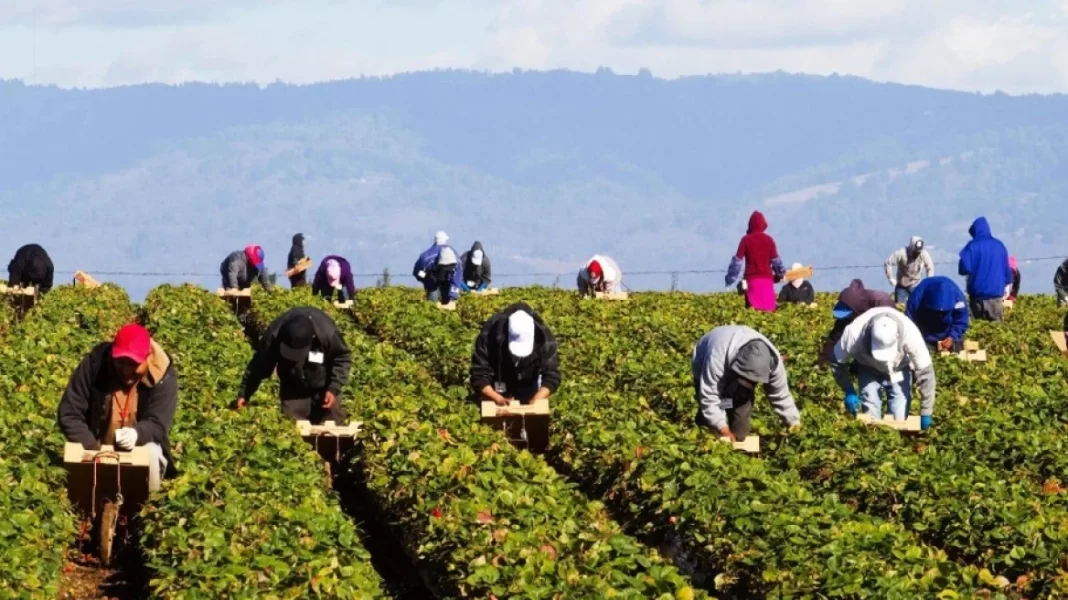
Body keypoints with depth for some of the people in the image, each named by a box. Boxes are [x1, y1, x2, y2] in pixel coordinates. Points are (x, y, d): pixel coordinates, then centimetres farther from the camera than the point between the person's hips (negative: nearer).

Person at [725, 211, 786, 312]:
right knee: (768, 308, 3)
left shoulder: (746, 239, -2)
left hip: (751, 279, -1)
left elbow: (737, 260, -2)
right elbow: (776, 260, 6)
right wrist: (780, 274, 22)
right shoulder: (769, 240, 2)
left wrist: (731, 277, 5)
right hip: (767, 278, 1)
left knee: (753, 310, -3)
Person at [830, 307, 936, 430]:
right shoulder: (854, 333, -39)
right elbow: (837, 361, -18)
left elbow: (925, 371, -29)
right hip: (869, 369, 0)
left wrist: (926, 413, -26)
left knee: (899, 417, -9)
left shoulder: (910, 334, -41)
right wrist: (849, 391, -24)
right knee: (871, 411, -12)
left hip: (899, 368, 0)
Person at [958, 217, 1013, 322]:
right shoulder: (999, 245, 8)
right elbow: (1007, 270, 12)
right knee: (996, 324, 4)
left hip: (978, 293, -2)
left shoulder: (972, 246, -4)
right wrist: (1007, 284, 24)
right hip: (996, 293, 2)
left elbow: (964, 268, -10)